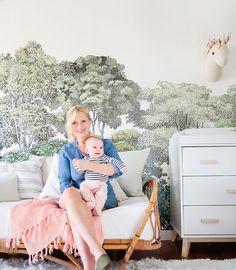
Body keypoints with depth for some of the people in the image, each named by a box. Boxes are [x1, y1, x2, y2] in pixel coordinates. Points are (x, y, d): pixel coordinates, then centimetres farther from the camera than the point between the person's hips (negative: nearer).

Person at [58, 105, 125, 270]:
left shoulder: (106, 144, 5)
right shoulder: (66, 151, 10)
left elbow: (118, 170, -11)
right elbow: (64, 182, 3)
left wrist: (89, 165, -20)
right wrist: (73, 195, -20)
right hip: (77, 199, 1)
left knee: (75, 214, -33)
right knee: (71, 194, -36)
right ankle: (98, 251, -43)